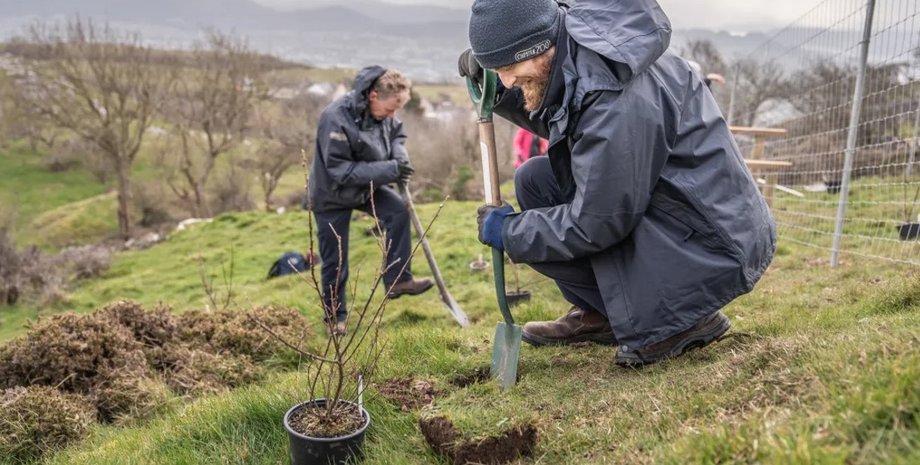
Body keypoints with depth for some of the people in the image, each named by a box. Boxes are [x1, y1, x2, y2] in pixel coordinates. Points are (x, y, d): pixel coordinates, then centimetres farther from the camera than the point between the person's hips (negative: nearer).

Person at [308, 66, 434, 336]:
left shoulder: (382, 110, -12)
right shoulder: (336, 119, -34)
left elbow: (396, 133, 7)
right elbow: (339, 171, -32)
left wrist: (400, 156, -17)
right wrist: (387, 170, -37)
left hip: (367, 186, 6)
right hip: (333, 195, -6)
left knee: (399, 211, -12)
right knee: (334, 262, 2)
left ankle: (398, 280, 0)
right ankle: (335, 317, 21)